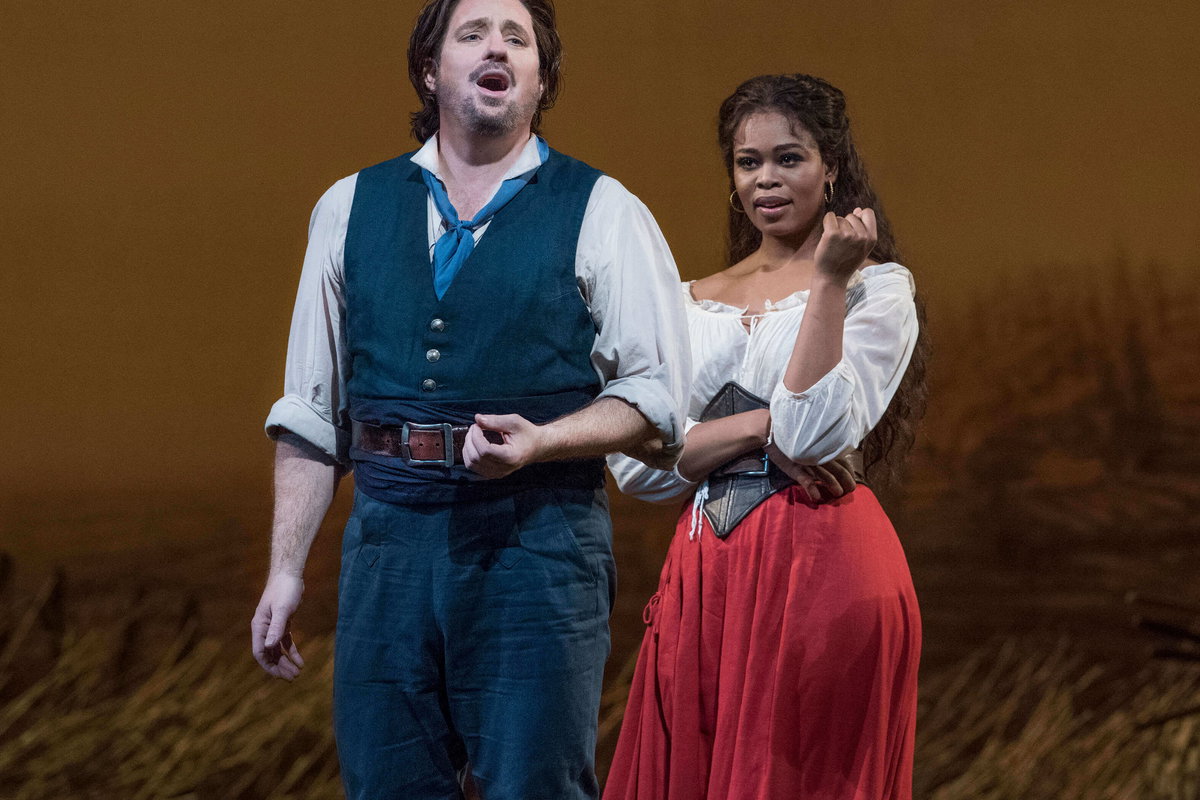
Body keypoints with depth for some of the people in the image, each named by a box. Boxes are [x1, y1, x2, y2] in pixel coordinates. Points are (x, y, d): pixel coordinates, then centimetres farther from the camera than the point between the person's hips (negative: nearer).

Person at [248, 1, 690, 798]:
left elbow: (654, 401, 0)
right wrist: (286, 569, 9)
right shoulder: (350, 209, 14)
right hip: (389, 538, 3)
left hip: (537, 545, -3)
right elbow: (312, 412, 14)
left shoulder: (604, 215, 4)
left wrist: (538, 441, -17)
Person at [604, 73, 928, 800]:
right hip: (708, 571, 5)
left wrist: (830, 283, -15)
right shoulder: (694, 304, 15)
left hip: (820, 567, -5)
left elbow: (815, 433, -14)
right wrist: (761, 425, -11)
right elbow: (635, 462, 3)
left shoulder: (877, 289, 1)